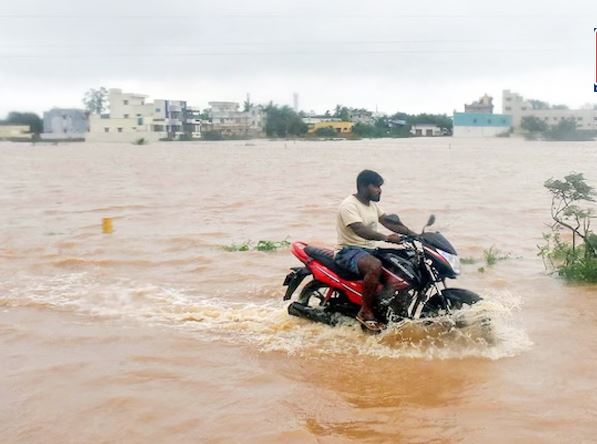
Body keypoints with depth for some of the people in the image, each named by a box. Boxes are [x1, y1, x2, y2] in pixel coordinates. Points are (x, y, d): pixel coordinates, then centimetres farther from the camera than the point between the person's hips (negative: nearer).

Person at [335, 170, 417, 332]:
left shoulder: (373, 204, 14)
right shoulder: (349, 205, -16)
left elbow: (388, 221, 6)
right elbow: (360, 230, -30)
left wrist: (414, 234, -6)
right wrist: (385, 237, -43)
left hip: (369, 250, 9)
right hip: (349, 251, -9)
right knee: (375, 266, -37)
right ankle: (366, 312, -25)